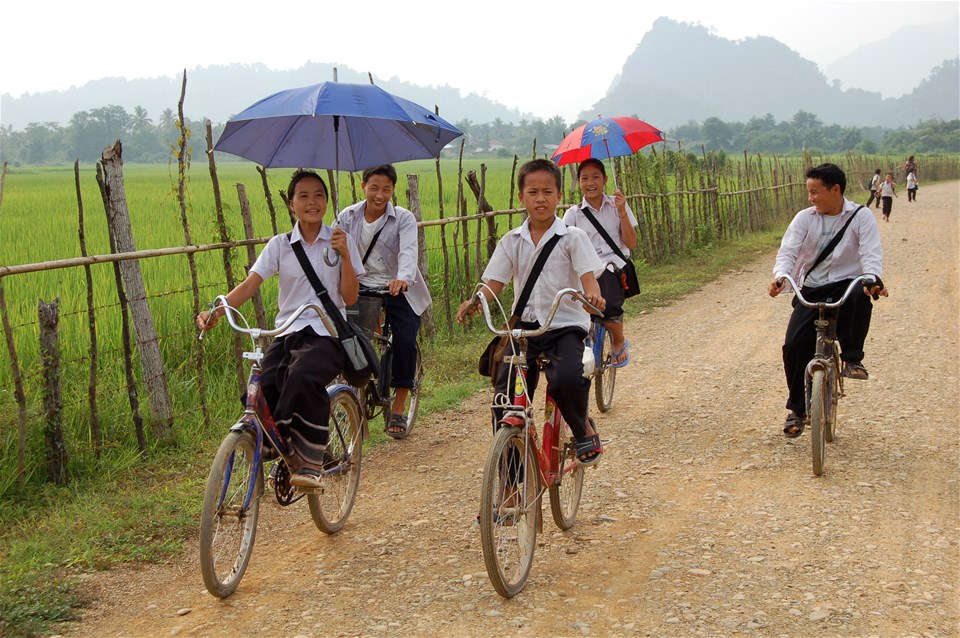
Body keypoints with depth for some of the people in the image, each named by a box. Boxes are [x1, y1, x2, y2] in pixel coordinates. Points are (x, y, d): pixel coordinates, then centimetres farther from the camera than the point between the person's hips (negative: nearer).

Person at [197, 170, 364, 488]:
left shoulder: (340, 241, 7)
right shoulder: (280, 245, 11)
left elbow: (350, 298, 1)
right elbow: (249, 285, -2)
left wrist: (344, 255, -11)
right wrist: (216, 311, -18)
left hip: (327, 334, -3)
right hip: (287, 333, 3)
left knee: (303, 377, -36)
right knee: (263, 388, -26)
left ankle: (310, 463, -22)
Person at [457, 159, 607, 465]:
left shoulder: (572, 237, 1)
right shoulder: (512, 241, 9)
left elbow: (588, 275, -11)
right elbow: (494, 283, 3)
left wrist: (593, 294, -36)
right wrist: (473, 302, -19)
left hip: (565, 325, -3)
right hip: (524, 325, 3)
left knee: (567, 379, -31)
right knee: (504, 396, -10)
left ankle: (583, 428, 2)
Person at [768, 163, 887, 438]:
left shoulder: (860, 217, -4)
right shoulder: (805, 219, 1)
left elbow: (871, 253, -14)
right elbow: (788, 251, -9)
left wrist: (873, 278, -36)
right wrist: (780, 276, -31)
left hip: (847, 284, -2)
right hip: (811, 290, 2)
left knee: (860, 296, -39)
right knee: (794, 345, -13)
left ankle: (852, 358, -19)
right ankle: (797, 408, 7)